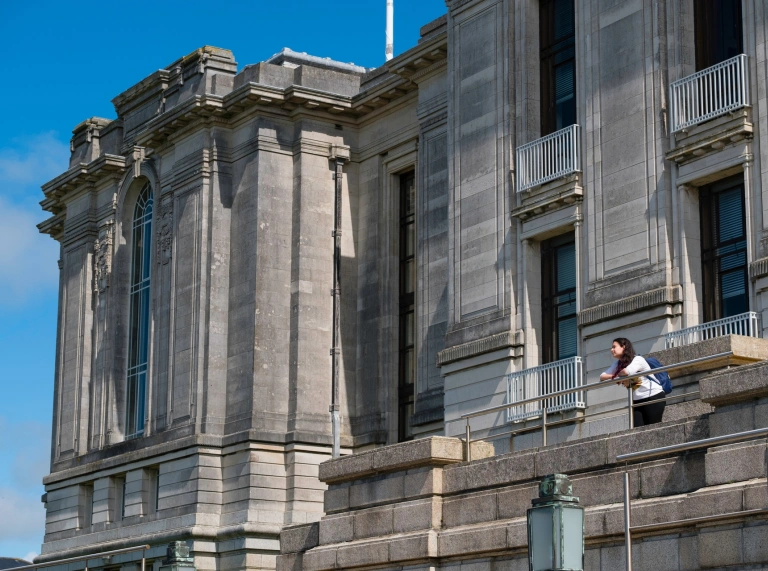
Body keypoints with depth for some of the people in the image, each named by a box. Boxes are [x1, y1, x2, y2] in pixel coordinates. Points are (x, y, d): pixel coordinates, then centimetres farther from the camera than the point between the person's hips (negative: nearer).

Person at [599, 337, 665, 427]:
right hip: (637, 400, 6)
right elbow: (602, 377, 6)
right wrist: (614, 376, -12)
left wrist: (616, 374, -9)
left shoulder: (637, 359, -11)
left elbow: (627, 372, -30)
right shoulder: (618, 364, 11)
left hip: (653, 397, -6)